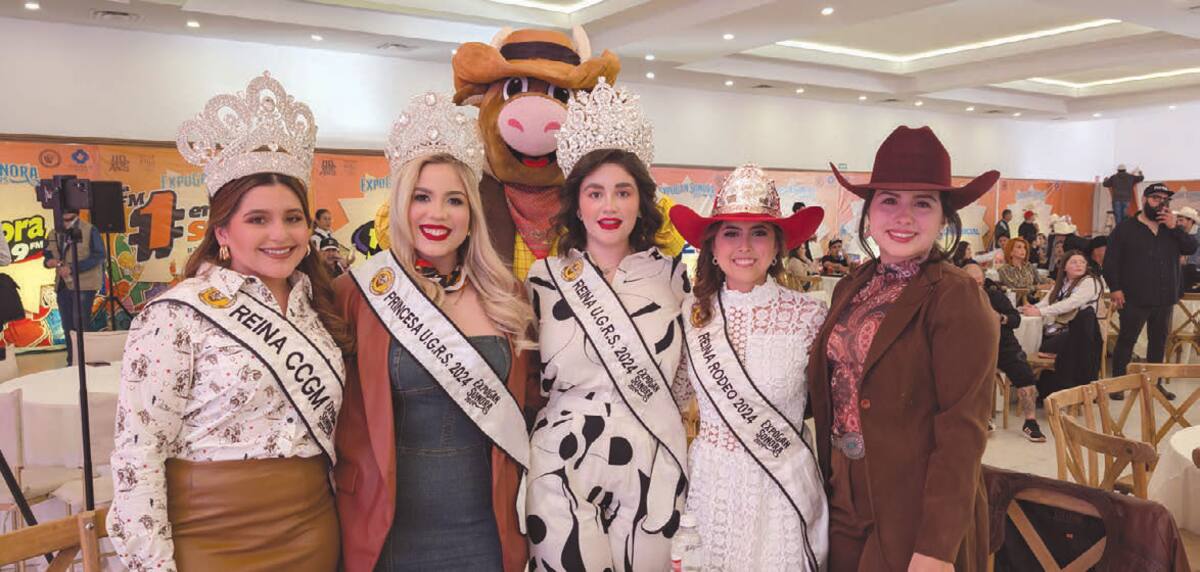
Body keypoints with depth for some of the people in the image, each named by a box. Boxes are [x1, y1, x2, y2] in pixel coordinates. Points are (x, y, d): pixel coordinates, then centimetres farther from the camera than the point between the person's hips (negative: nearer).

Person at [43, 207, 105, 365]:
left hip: (84, 285, -6)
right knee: (68, 326, 12)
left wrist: (72, 268, -20)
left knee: (81, 325, -9)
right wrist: (49, 261, -7)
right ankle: (72, 362, 22)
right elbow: (47, 255, 19)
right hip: (62, 285, 7)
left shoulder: (90, 231, -8)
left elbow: (98, 256, -14)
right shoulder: (54, 234, 10)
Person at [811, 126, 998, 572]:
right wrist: (829, 484, 8)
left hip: (916, 514, -6)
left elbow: (963, 431, -18)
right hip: (844, 503, 6)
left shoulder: (958, 298, -15)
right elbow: (830, 393, 8)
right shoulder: (851, 288, 4)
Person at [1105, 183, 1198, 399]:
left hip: (1165, 299, 5)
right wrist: (1115, 288, -14)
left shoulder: (1171, 227, 14)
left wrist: (1175, 228, -11)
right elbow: (1110, 261, -6)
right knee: (1126, 340, 0)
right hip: (1135, 299, -5)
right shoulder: (1125, 228, -2)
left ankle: (1155, 382, 23)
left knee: (1158, 341, 13)